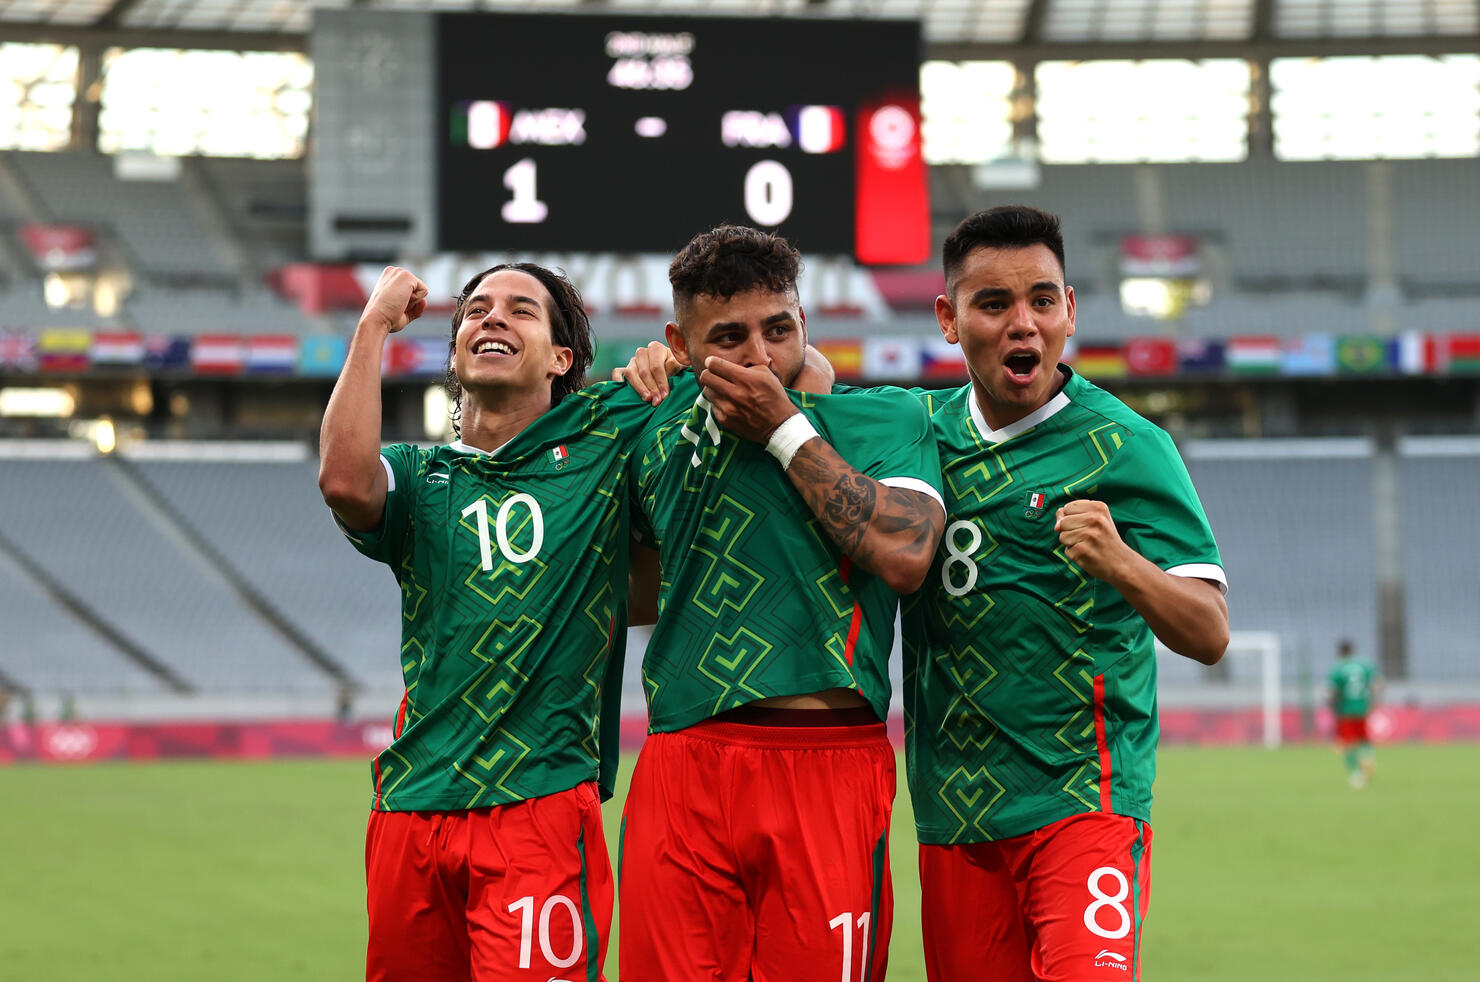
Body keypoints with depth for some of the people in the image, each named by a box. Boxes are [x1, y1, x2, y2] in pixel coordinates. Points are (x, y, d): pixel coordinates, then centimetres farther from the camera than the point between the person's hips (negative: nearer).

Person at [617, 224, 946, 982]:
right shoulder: (664, 430, 16)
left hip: (830, 772, -3)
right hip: (682, 769, 3)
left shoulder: (884, 417, 6)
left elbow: (905, 555, -13)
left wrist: (784, 428, -7)